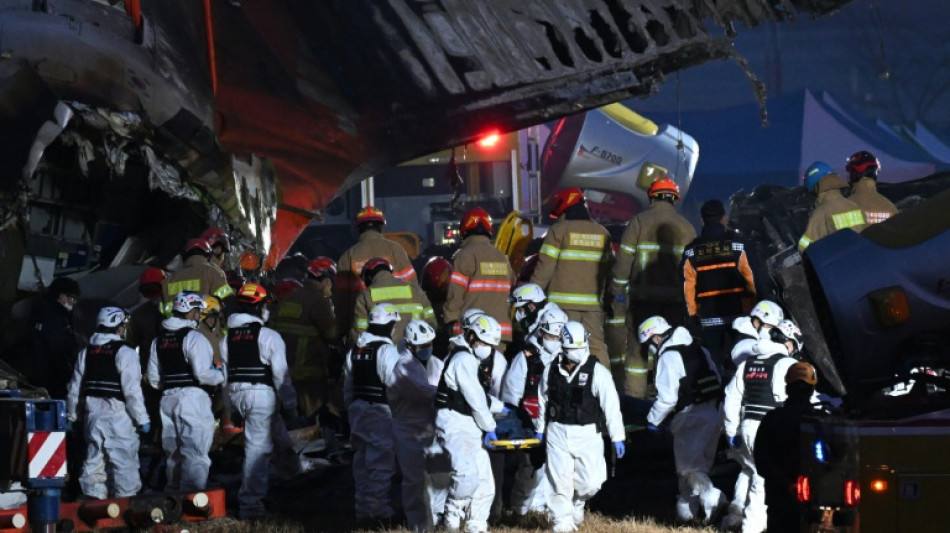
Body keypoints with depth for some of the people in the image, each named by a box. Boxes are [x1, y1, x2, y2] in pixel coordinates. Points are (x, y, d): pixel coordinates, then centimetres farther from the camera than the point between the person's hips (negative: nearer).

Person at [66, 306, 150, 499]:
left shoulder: (85, 353, 8)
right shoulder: (125, 353, -11)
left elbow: (75, 388, 12)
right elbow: (132, 391, -15)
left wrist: (71, 416, 23)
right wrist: (142, 419, -8)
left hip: (93, 416, 6)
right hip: (118, 416, -6)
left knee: (94, 461, 13)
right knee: (124, 462, -2)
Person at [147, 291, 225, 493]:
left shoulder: (159, 340, 12)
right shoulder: (194, 338, -12)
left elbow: (153, 379, 14)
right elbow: (203, 374, -18)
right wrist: (221, 375, 0)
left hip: (168, 399, 7)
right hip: (192, 397, -7)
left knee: (174, 453, 17)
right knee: (195, 453, -7)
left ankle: (173, 493, 24)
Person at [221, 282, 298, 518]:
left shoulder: (228, 338, 9)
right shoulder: (268, 337, -10)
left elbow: (224, 373, 13)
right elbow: (280, 375, -11)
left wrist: (231, 404, 20)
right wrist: (290, 405, -4)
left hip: (237, 395, 7)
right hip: (262, 394, -7)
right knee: (257, 448, -2)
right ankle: (249, 504, 0)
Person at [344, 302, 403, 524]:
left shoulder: (355, 350, 10)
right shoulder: (386, 350, -15)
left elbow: (348, 387, 18)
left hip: (358, 408, 8)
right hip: (380, 412, -8)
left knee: (362, 461, 14)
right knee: (381, 463, -4)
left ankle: (362, 509, 19)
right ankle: (379, 510, -5)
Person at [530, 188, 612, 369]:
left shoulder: (559, 231, -2)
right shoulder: (602, 233, 14)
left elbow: (545, 268, -6)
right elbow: (609, 268, 16)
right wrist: (608, 297, 22)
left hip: (564, 302, -4)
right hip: (594, 302, 4)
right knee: (597, 346, 5)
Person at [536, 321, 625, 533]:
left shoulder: (597, 371, -7)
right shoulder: (552, 370, 3)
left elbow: (611, 405, -6)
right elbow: (543, 401, 16)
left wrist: (617, 437, -7)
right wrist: (540, 429, 20)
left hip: (587, 434, -2)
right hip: (557, 433, 2)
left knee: (591, 481, -4)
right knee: (560, 481, 0)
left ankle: (578, 502, 29)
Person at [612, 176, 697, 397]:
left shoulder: (638, 222, 0)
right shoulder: (686, 227, 10)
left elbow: (624, 259, -3)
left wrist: (618, 292, 2)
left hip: (643, 295, -2)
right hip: (676, 297, 2)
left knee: (638, 345, 3)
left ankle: (635, 394, 1)